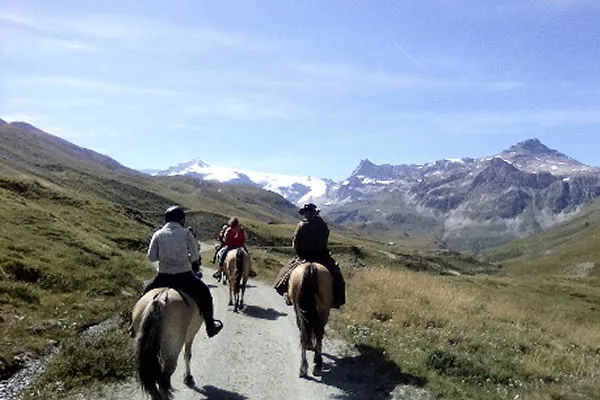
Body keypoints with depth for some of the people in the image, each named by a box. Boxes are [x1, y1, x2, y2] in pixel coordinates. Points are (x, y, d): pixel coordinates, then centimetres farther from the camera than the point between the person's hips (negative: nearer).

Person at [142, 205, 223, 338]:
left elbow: (151, 257, 0)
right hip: (184, 276, -2)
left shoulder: (158, 234, 0)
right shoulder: (187, 233, -6)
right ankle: (210, 326, 23)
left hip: (163, 277, 2)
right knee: (204, 293, 20)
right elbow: (195, 256, -4)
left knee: (146, 294, 28)